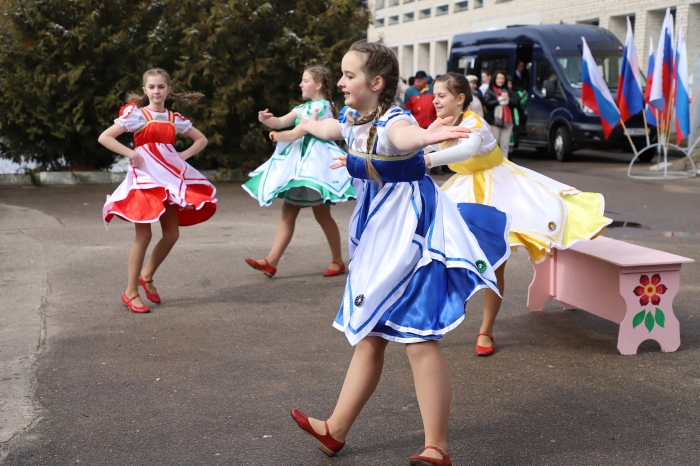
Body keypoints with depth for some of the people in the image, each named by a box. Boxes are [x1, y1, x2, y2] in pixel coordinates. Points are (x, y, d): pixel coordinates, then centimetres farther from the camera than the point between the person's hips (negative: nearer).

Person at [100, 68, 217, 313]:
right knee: (144, 234, -7)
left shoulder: (175, 118, 9)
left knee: (172, 234, 4)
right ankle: (131, 292, 2)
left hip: (169, 176, 5)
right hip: (145, 176, -5)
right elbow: (104, 137, -9)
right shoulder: (136, 114, -3)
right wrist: (131, 154, -15)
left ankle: (146, 276, 25)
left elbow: (201, 139, 19)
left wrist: (183, 155, 4)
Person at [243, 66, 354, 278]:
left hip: (315, 161, -9)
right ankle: (271, 262, -1)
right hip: (298, 162, 9)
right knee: (288, 213, 3)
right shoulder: (303, 107, 15)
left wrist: (276, 136, 1)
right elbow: (281, 122, 4)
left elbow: (296, 134, -17)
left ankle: (338, 261, 13)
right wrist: (267, 120, -18)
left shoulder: (321, 106, -14)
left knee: (322, 214, 0)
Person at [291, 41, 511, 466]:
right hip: (379, 238, 9)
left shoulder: (391, 121, -22)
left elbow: (403, 134, -49)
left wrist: (425, 136, -74)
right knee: (369, 337, 17)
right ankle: (336, 431, 28)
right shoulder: (353, 120, 5)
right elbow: (328, 128, 32)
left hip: (410, 232, -9)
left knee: (419, 340, -11)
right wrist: (302, 125, 54)